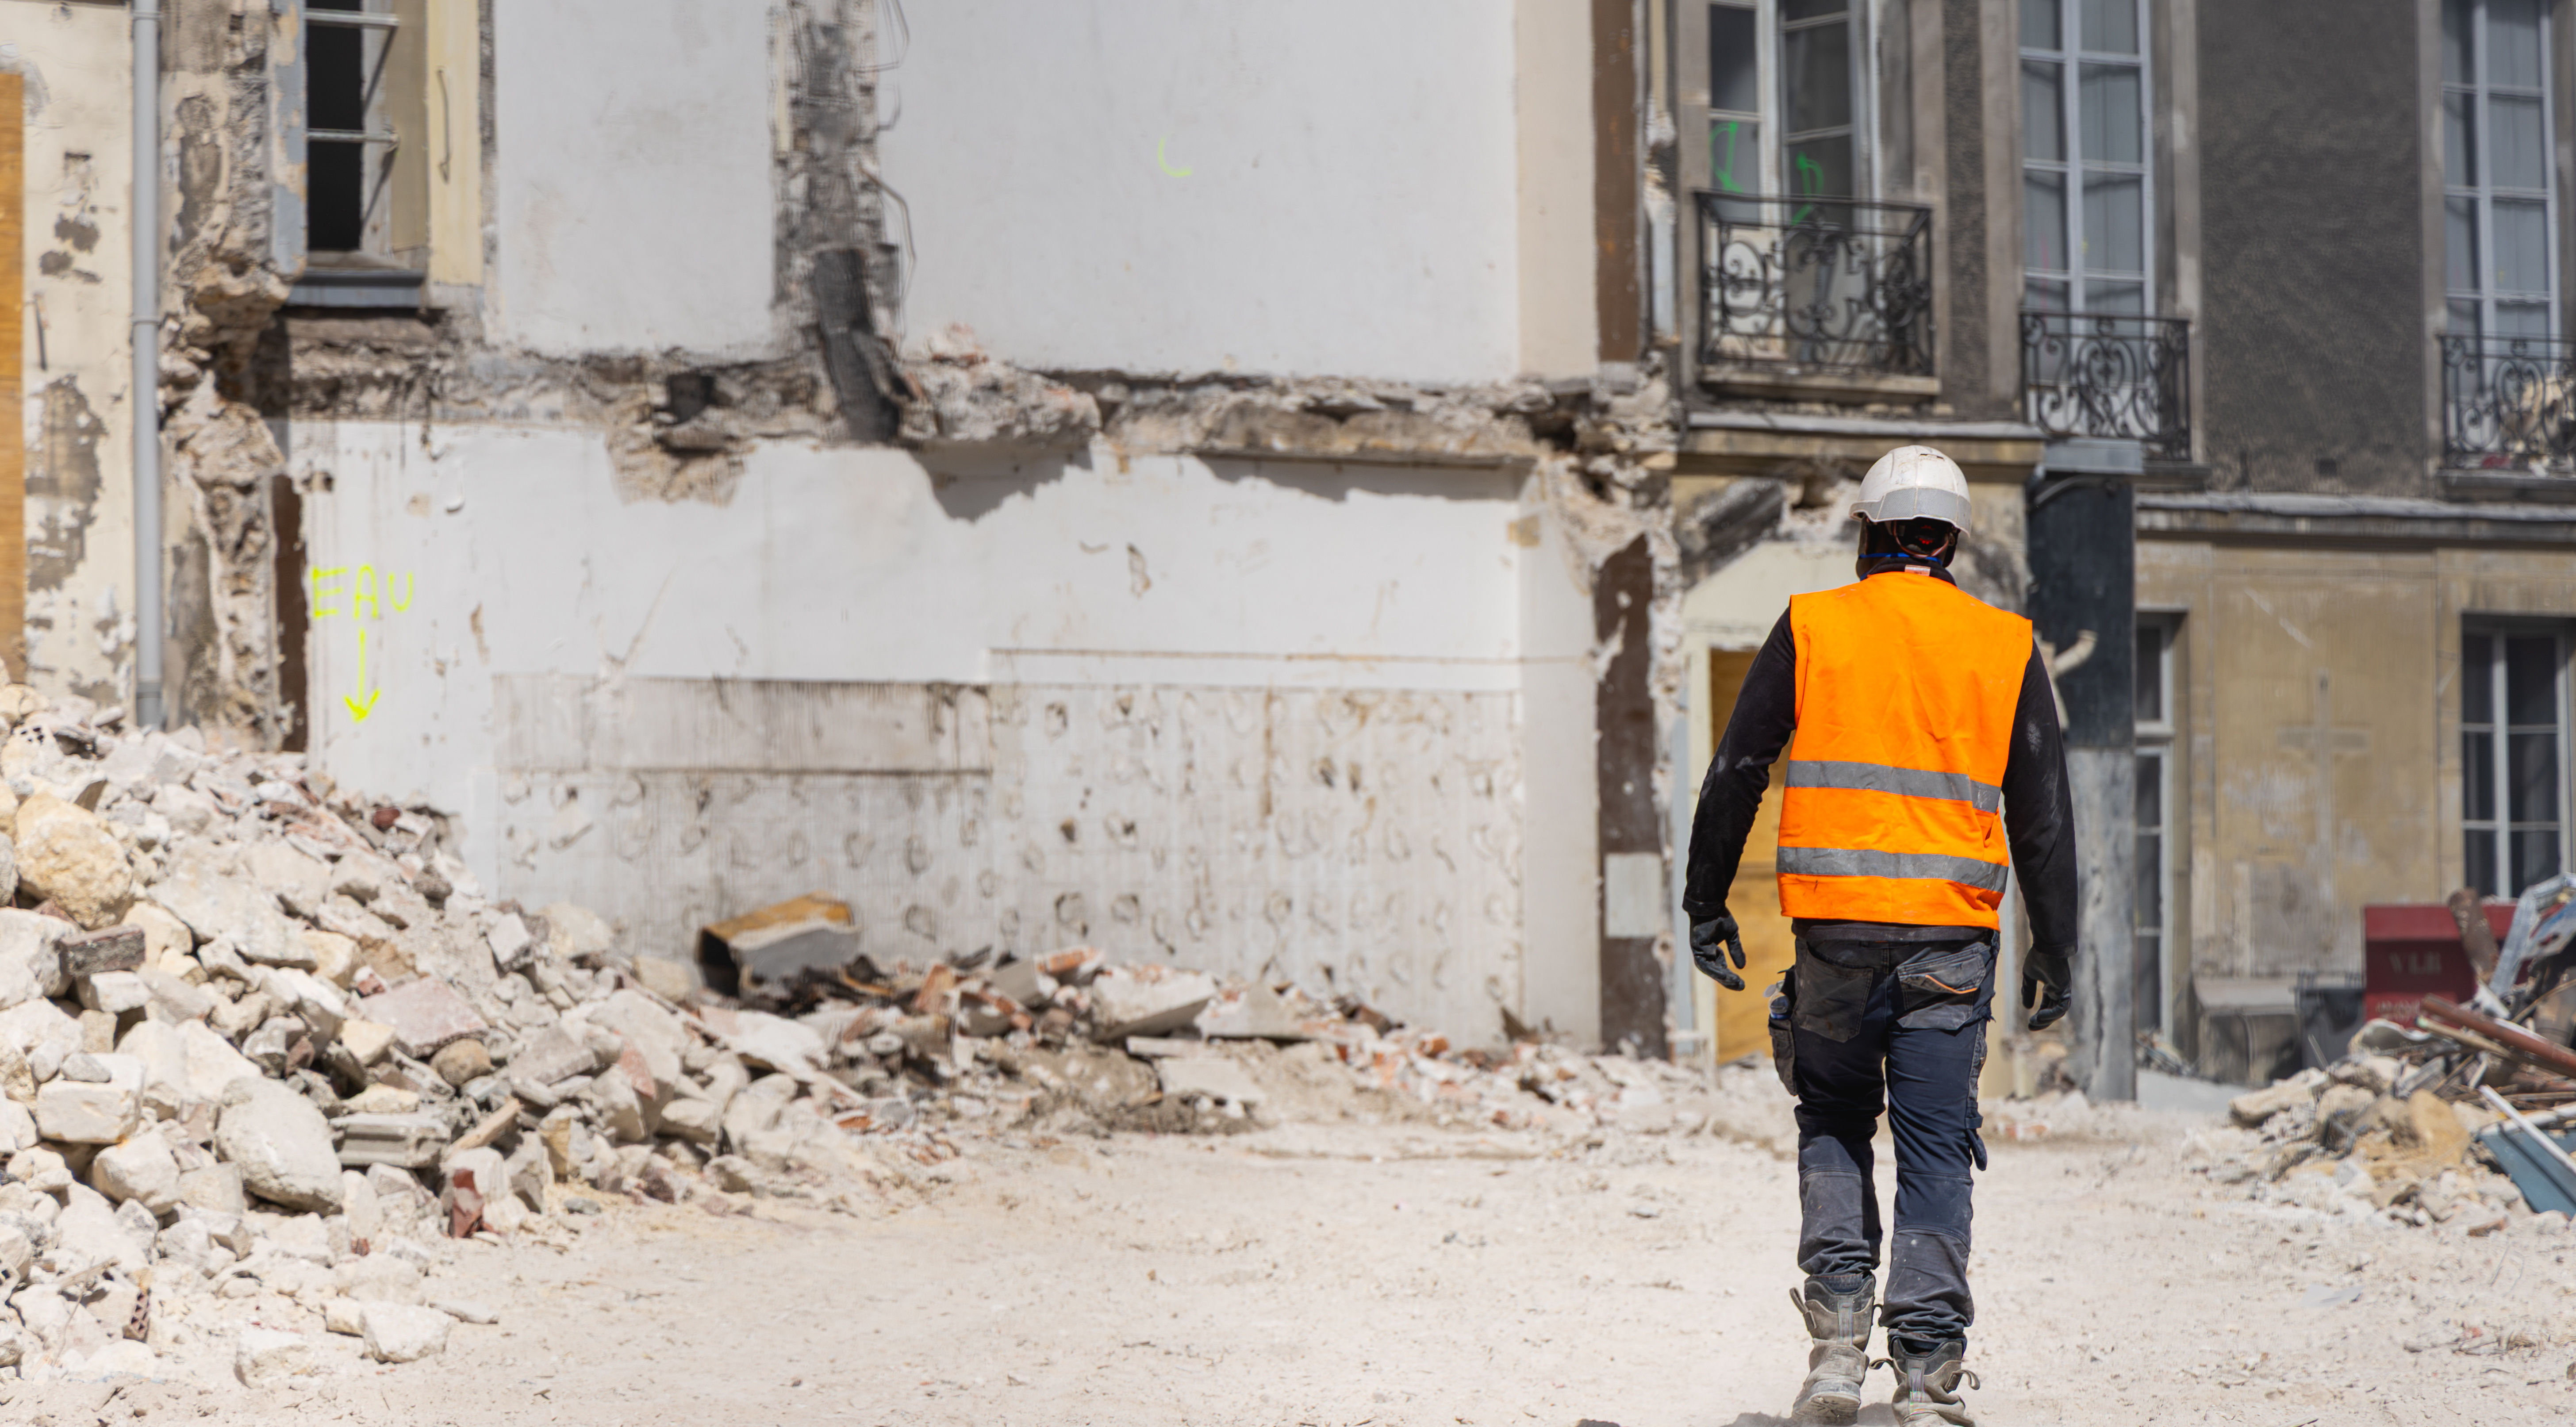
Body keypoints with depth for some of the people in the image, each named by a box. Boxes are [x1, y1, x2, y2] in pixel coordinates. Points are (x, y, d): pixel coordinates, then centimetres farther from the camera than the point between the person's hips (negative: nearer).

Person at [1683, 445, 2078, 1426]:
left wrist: (1706, 904, 11)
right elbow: (2043, 817, 6)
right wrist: (2053, 953, 11)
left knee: (1832, 1121, 17)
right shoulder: (2006, 647, 7)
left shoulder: (1811, 629, 4)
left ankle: (1837, 1338, 3)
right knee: (1935, 1151, 3)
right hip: (1952, 934, 0)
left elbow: (1735, 775, 3)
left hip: (1835, 924, 0)